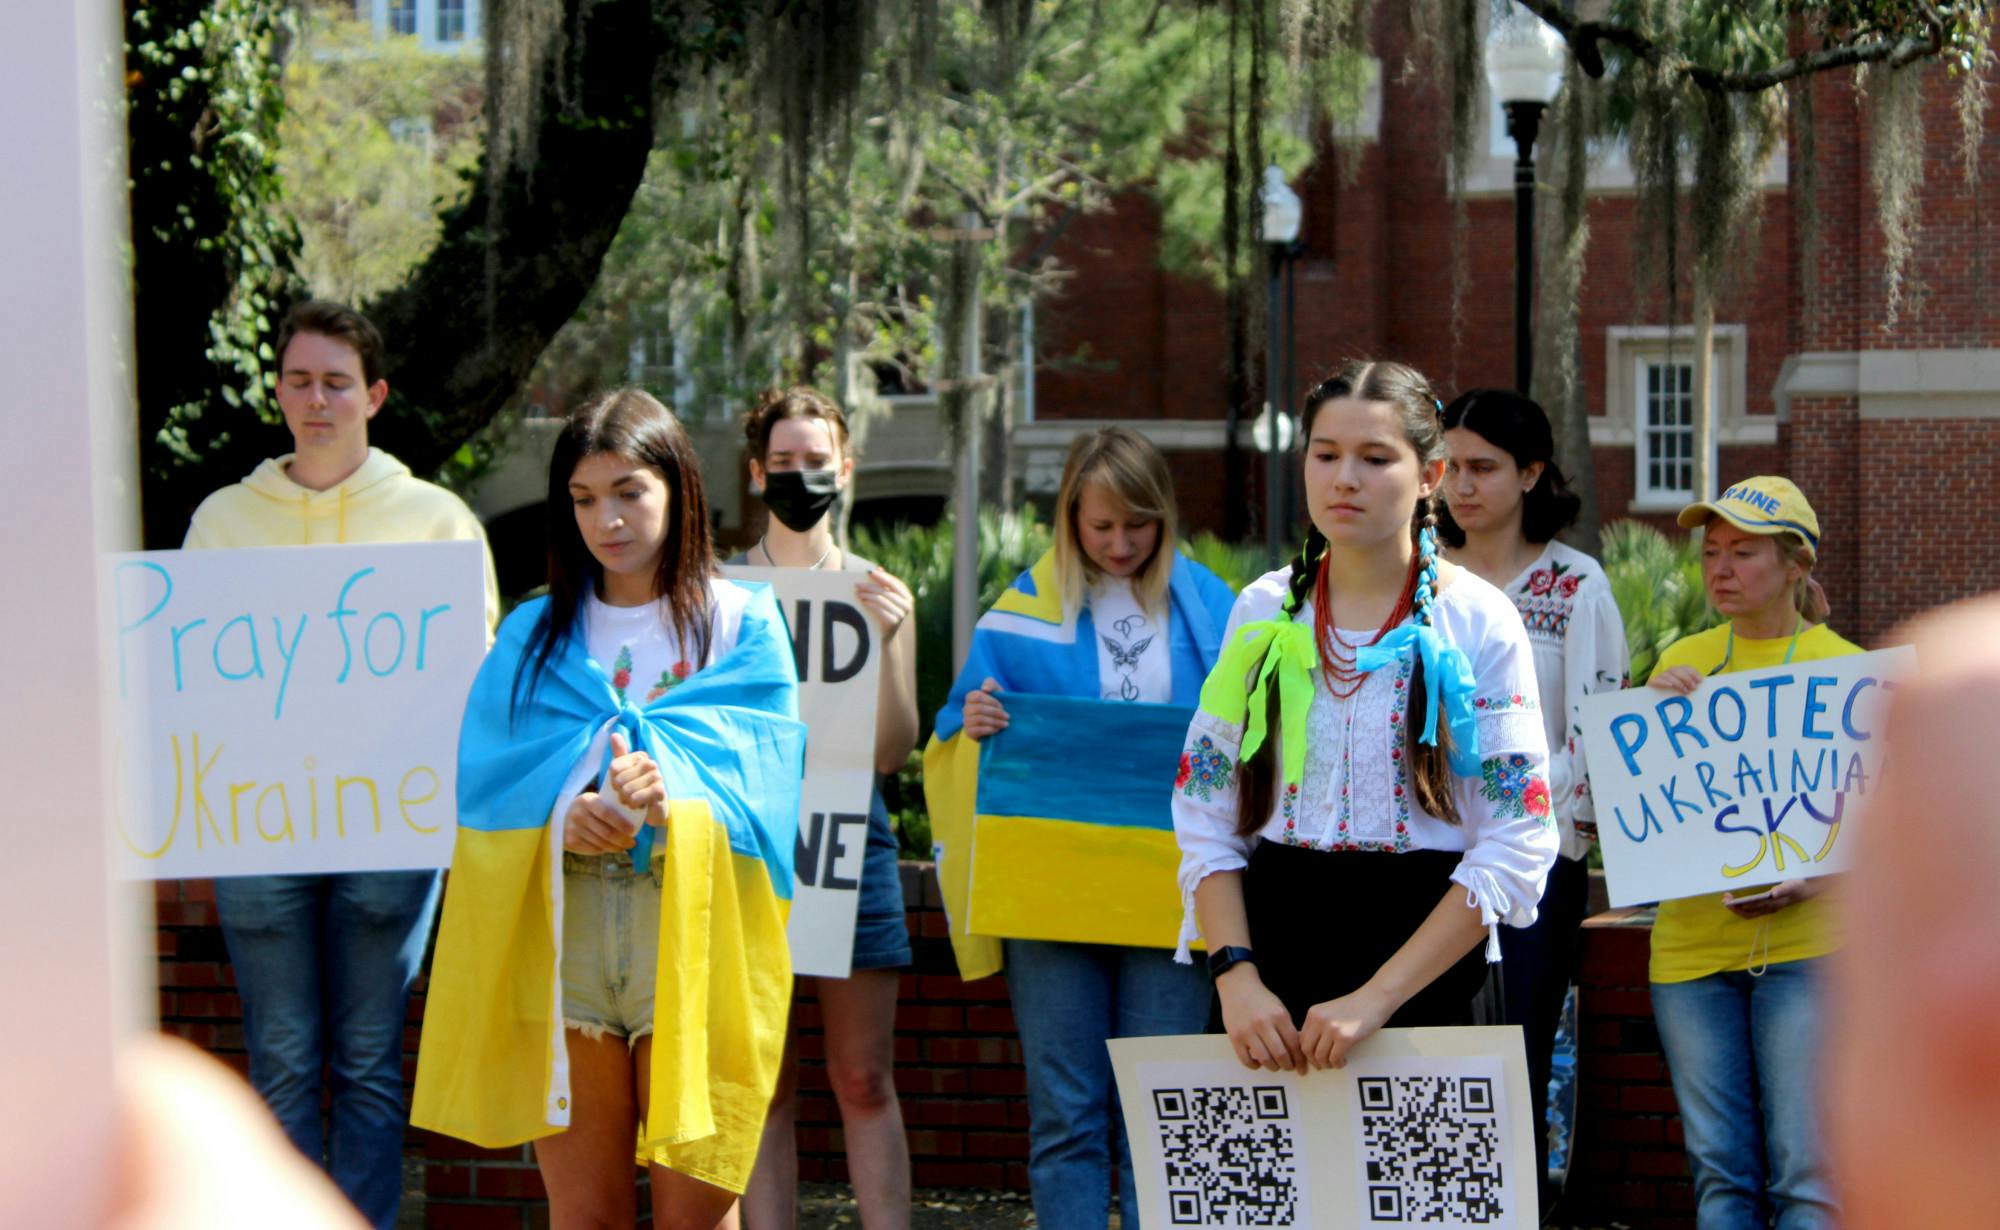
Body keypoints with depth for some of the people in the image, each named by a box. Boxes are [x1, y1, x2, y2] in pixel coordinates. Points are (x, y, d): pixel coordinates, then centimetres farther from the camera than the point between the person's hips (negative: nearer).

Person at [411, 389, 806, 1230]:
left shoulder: (742, 623, 8)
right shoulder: (534, 636, 15)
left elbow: (762, 768, -4)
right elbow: (487, 781, 4)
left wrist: (673, 786, -24)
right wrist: (568, 815, -17)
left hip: (695, 934, -2)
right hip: (563, 937, 2)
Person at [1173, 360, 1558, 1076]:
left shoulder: (1478, 621, -4)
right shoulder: (1264, 612, 6)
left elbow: (1517, 849, -10)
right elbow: (1204, 817, 5)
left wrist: (1377, 998, -17)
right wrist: (1236, 977, -11)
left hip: (1427, 974, -2)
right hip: (1272, 944, 3)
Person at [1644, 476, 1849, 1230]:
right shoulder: (1682, 664, 13)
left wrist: (1815, 884, -17)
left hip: (1806, 942, -3)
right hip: (1693, 942, 3)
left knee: (1807, 1168, -9)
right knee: (1720, 1169, 3)